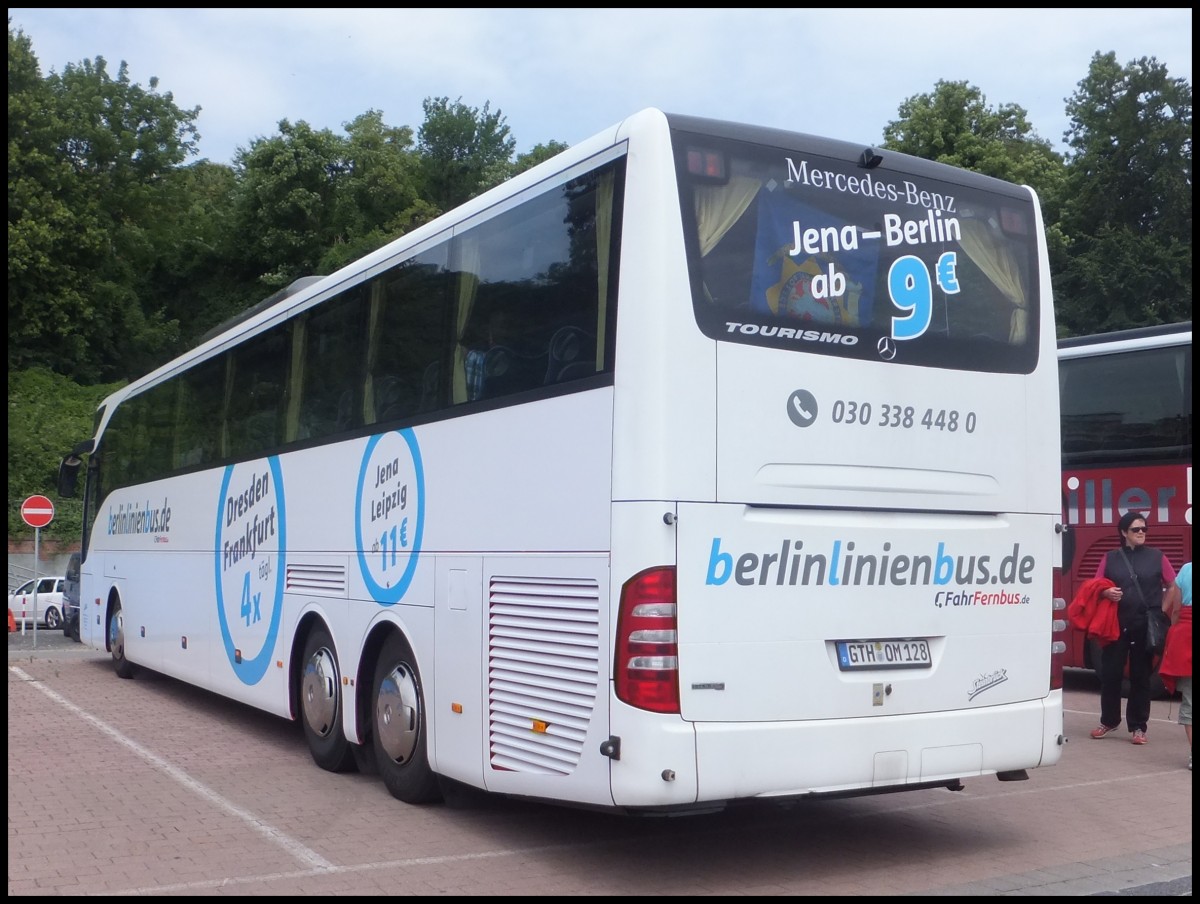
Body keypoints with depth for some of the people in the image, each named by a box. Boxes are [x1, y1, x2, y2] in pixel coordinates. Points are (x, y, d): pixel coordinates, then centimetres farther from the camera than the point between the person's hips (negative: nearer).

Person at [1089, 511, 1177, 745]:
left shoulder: (1156, 557, 5)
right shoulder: (1110, 558, 7)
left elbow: (1172, 587, 6)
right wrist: (1106, 592, -12)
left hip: (1146, 626, -1)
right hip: (1116, 624, 1)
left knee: (1140, 675, 4)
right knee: (1110, 673, 3)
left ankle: (1138, 726, 13)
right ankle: (1109, 721, 20)